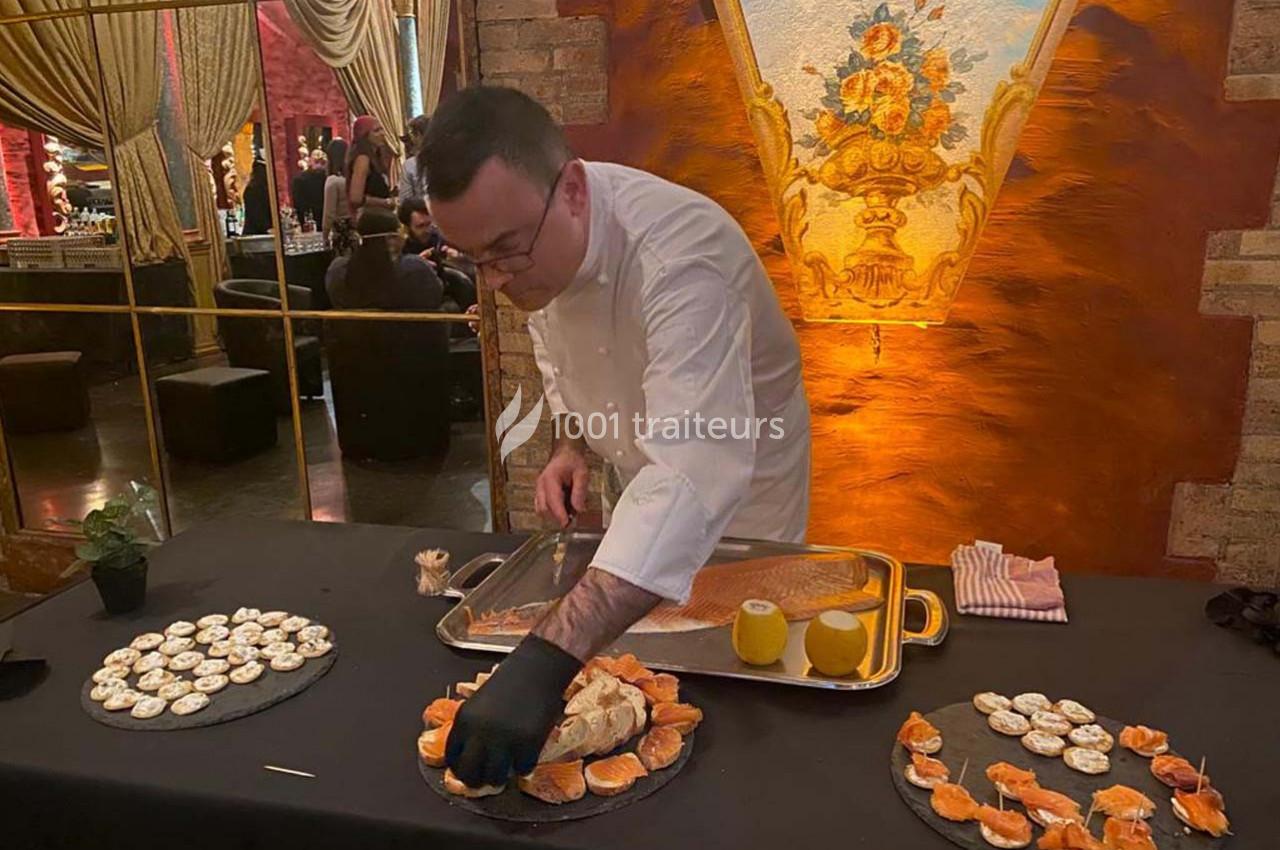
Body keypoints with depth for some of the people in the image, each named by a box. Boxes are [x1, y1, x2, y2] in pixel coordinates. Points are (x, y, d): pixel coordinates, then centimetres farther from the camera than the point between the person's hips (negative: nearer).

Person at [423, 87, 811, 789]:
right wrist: (569, 443, -13)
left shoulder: (679, 255, -41)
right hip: (636, 467, 6)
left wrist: (548, 659, -63)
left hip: (738, 475, -6)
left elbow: (699, 471, -54)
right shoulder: (529, 233, -16)